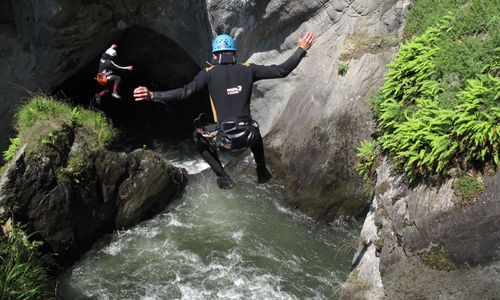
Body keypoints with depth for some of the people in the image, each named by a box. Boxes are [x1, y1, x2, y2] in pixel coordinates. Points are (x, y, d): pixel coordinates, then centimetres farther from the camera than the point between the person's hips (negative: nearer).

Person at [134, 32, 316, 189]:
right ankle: (262, 172, 40)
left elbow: (185, 92, -15)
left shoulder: (209, 73, -4)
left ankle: (223, 178, 21)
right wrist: (302, 50, 13)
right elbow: (281, 71, 3)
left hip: (224, 139, -3)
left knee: (199, 137, 30)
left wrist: (152, 96, -15)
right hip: (247, 137, 3)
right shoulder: (248, 69, 2)